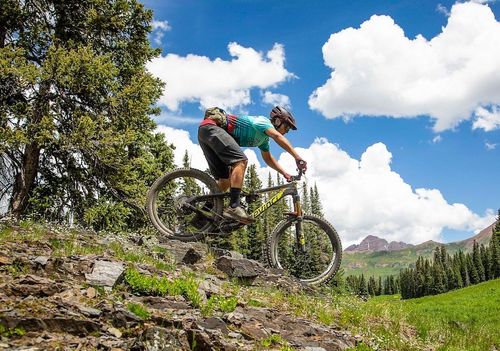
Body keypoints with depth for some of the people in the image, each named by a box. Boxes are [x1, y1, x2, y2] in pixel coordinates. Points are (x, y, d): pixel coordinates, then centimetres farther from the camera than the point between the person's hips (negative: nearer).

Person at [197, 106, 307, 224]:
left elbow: (268, 158, 29)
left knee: (225, 181, 6)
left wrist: (285, 173, 18)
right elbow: (277, 136, -25)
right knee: (241, 161, -25)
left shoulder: (264, 137, 22)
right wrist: (298, 158, -31)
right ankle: (234, 207, -33)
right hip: (211, 127, -10)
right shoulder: (263, 121, -7)